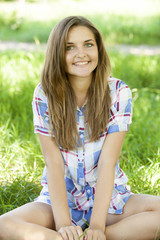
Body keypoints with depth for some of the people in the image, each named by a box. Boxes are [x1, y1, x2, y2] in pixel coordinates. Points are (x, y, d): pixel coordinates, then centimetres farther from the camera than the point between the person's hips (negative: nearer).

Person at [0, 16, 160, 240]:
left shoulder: (118, 92, -8)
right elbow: (54, 163, -13)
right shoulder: (45, 95, -8)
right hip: (60, 198, -1)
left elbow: (108, 162, -15)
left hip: (109, 197, 1)